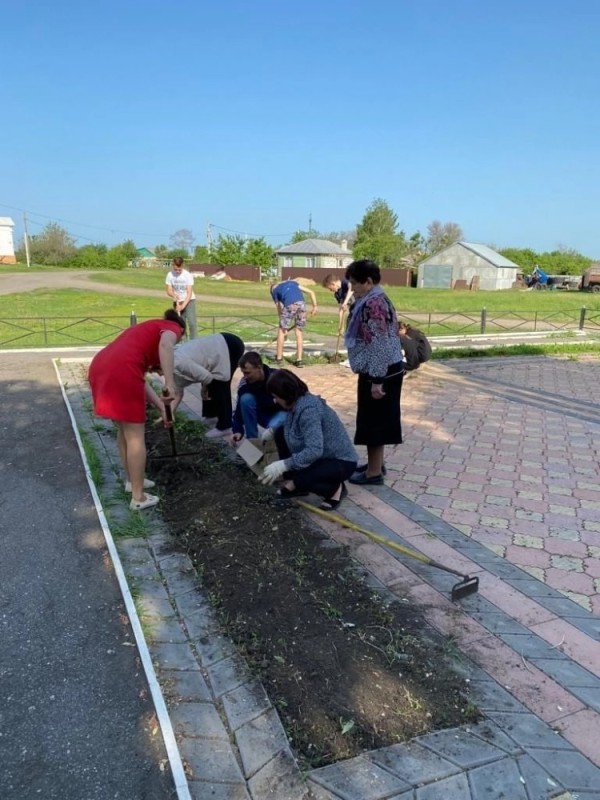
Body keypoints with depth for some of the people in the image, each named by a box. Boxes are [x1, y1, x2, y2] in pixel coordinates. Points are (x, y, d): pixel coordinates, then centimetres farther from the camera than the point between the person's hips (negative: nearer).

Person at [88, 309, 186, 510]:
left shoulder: (148, 330, 35)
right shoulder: (172, 328, 15)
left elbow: (140, 378, 28)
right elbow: (165, 345, -14)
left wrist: (161, 406, 26)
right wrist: (170, 383, -17)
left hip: (100, 367, 8)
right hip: (121, 371, -8)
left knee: (124, 429, 24)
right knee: (135, 435, 3)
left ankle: (132, 480, 38)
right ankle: (138, 498, 11)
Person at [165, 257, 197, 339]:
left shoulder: (188, 275, -17)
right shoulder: (170, 275, -10)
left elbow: (189, 293, -19)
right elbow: (169, 290, -7)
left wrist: (183, 305, -28)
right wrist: (174, 295, -30)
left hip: (189, 301, -3)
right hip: (177, 301, 3)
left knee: (192, 323, -14)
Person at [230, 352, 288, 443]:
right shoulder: (244, 383, -17)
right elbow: (239, 409, -11)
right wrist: (237, 430, -26)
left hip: (282, 413, -5)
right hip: (263, 415, 5)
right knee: (246, 399, -25)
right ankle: (251, 439, -13)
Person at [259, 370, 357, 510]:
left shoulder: (308, 410, -29)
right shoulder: (298, 402, -1)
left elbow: (314, 451, -39)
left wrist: (283, 465, -38)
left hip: (341, 462, -9)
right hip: (322, 455, 10)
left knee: (300, 478, -32)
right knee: (281, 433, 2)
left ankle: (335, 488, -2)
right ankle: (296, 484, 7)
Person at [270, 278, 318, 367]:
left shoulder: (274, 290, 26)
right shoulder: (292, 282, 35)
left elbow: (279, 309, 23)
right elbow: (311, 292, 25)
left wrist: (284, 328, 28)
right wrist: (314, 306, 23)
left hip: (289, 305, -3)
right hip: (301, 303, 3)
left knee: (281, 330, 15)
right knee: (299, 331, 17)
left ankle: (279, 358, 23)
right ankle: (299, 360, 16)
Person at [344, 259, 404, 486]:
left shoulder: (372, 304, -20)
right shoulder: (377, 299, 13)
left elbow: (379, 345, -25)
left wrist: (376, 380, -24)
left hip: (379, 372, -10)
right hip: (387, 370, 10)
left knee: (374, 421, 0)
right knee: (377, 420, 18)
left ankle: (374, 472, 11)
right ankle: (376, 463, 31)